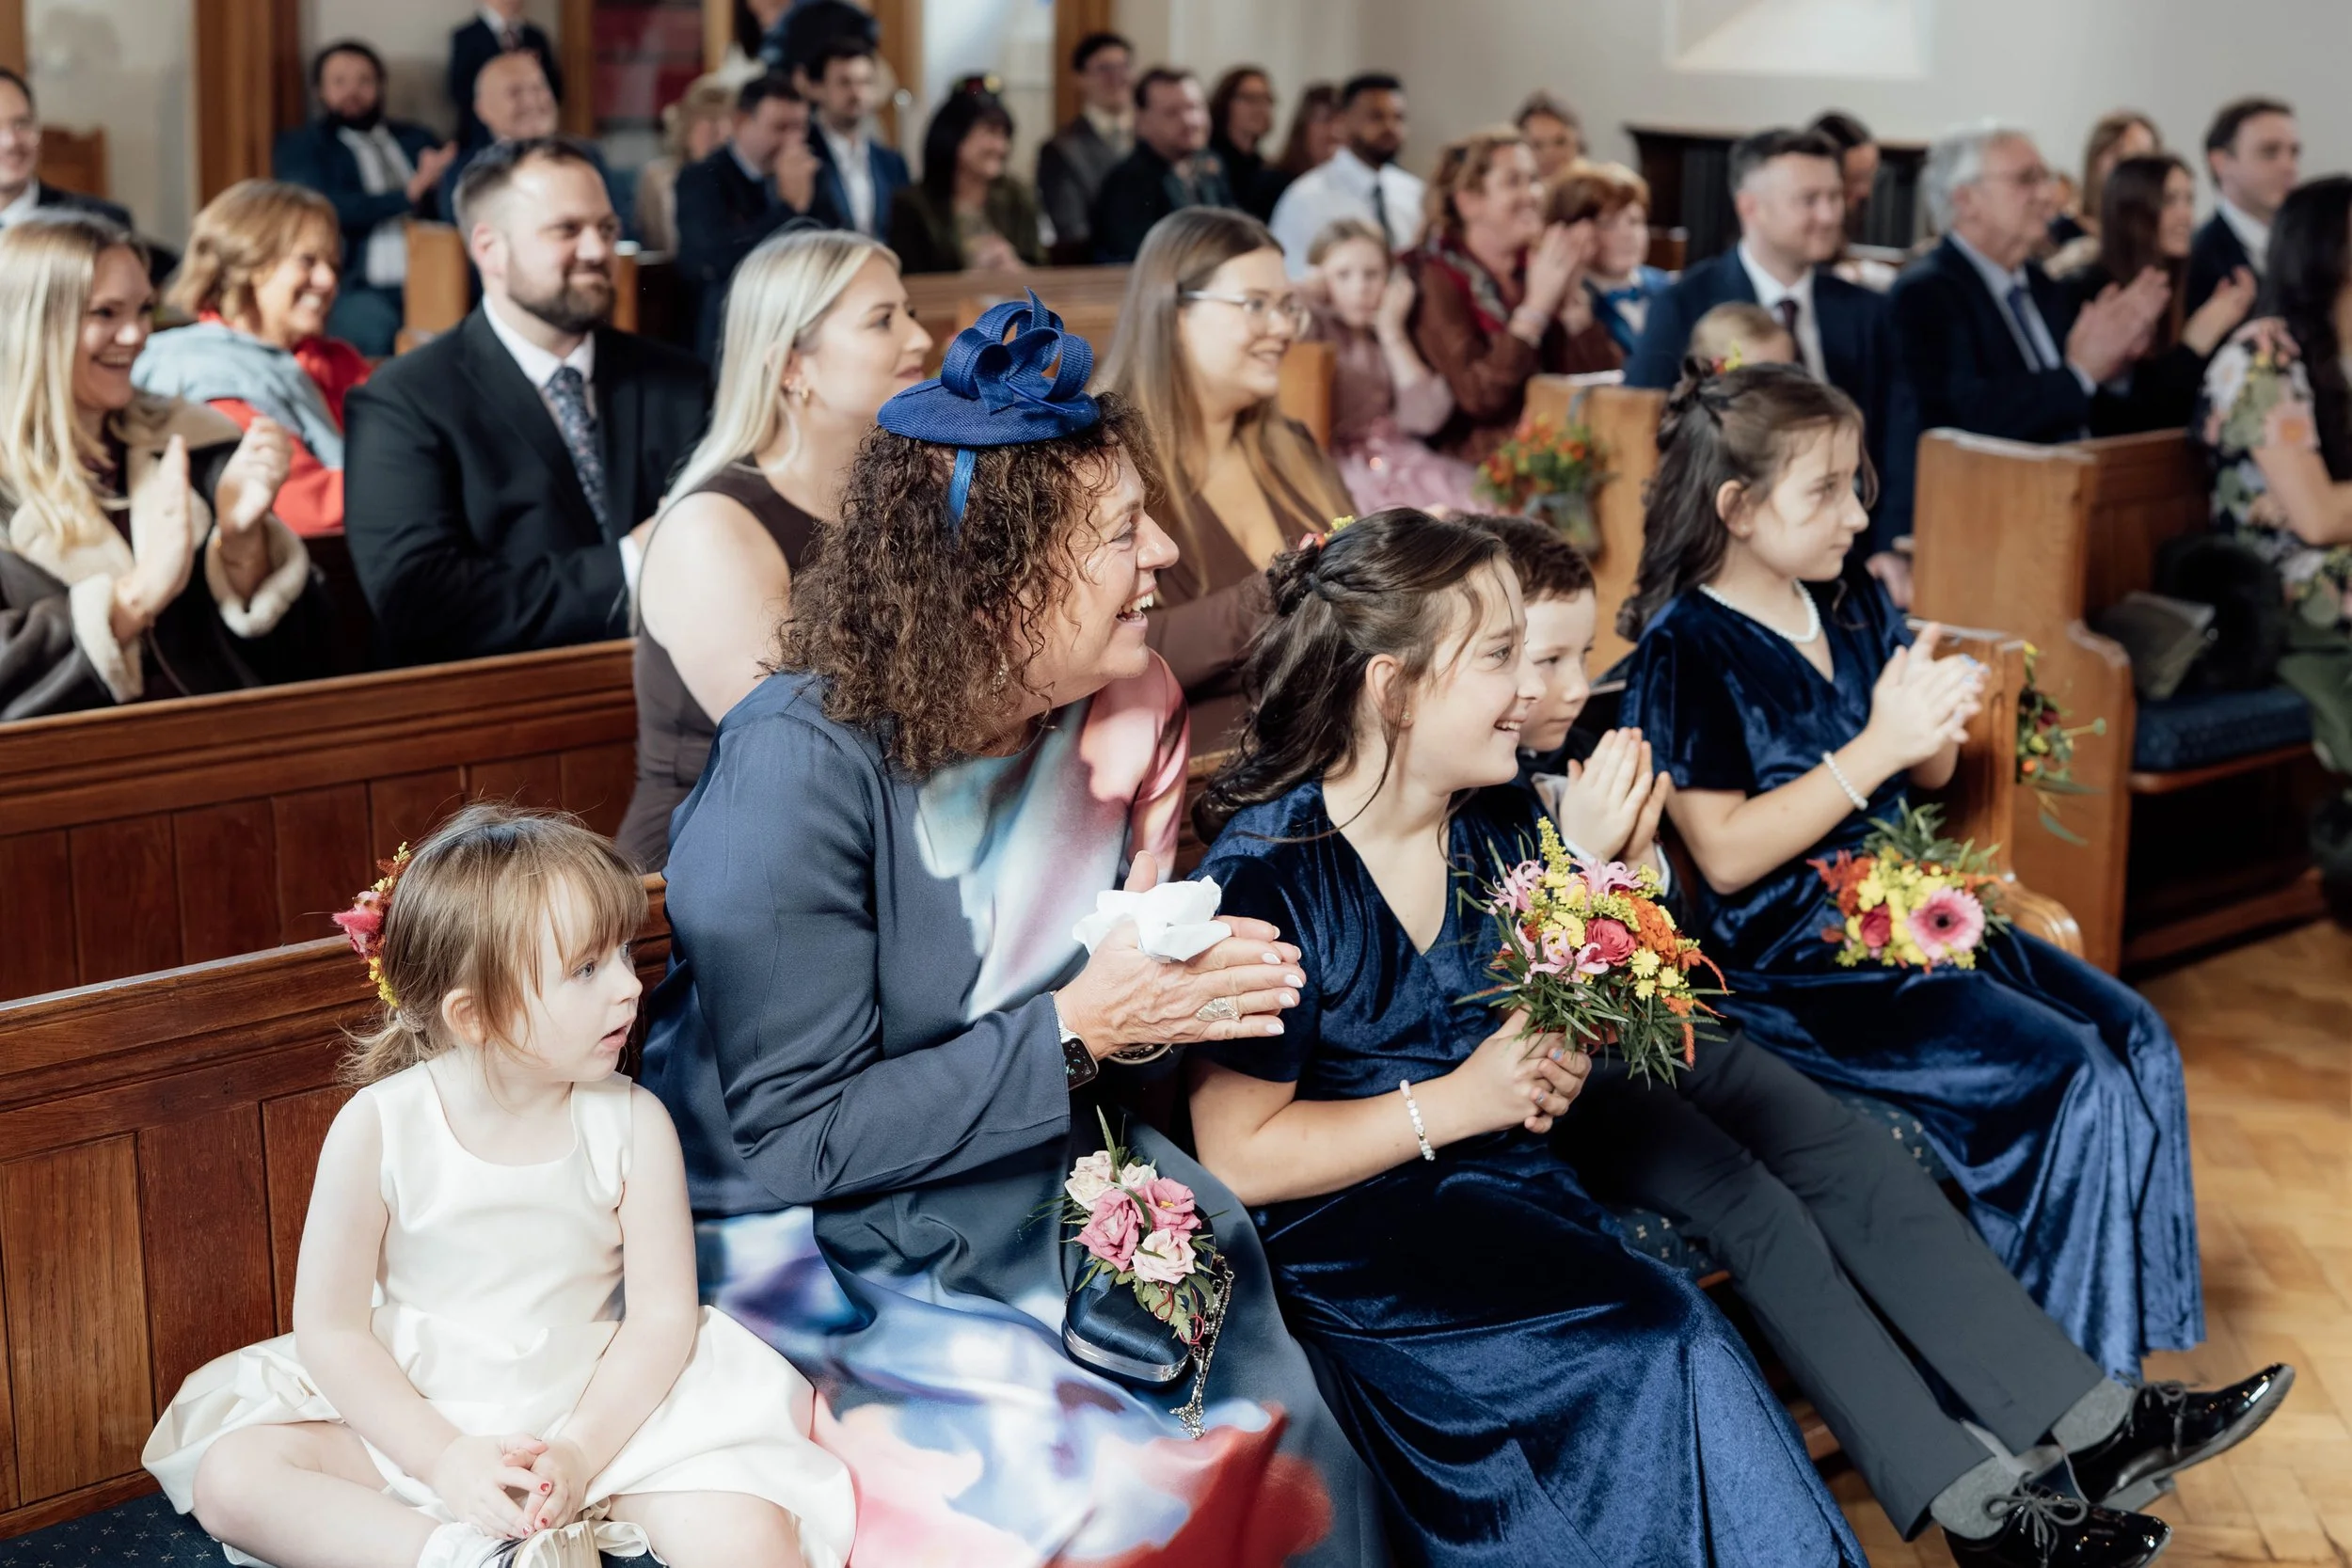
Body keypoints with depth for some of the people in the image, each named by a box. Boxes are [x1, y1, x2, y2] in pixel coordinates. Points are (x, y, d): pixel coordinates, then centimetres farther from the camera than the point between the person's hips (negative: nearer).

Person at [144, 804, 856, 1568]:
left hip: (597, 1410, 0)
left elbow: (663, 1314, -8)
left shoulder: (632, 1125, -10)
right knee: (229, 1476, -24)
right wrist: (446, 1460, -19)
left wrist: (578, 1452, -20)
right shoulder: (378, 1130, -14)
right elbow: (331, 1327, -10)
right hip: (413, 1420, 1)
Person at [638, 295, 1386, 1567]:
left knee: (1289, 1442, -11)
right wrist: (1074, 1031, -22)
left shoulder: (1127, 714, 0)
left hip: (1037, 1203, 7)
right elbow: (790, 1139, -20)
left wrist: (1182, 995, -9)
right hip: (815, 1243, -6)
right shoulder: (801, 767, -21)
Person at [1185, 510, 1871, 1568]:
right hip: (1342, 1233, -6)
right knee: (1661, 1345, -25)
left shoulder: (1502, 828, 7)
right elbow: (1237, 1157, -17)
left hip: (1505, 1188, 6)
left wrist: (1560, 1070, 1)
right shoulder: (1264, 876, -15)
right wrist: (1455, 1103, -15)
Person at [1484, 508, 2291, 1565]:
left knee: (1859, 1162, -7)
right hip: (1557, 1080, -8)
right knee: (1753, 1210, -24)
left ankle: (2092, 1426, -9)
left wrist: (1636, 853, -8)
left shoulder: (1581, 756, 8)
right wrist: (1579, 854, -25)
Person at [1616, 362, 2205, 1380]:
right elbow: (1726, 855, -20)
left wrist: (1934, 729, -8)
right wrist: (1877, 748, -24)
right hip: (1790, 969, -8)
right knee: (2066, 1074, -19)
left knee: (2133, 1036, -5)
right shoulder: (1685, 650, -14)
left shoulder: (1853, 608, 8)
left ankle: (2124, 1349, 2)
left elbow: (1926, 781, 17)